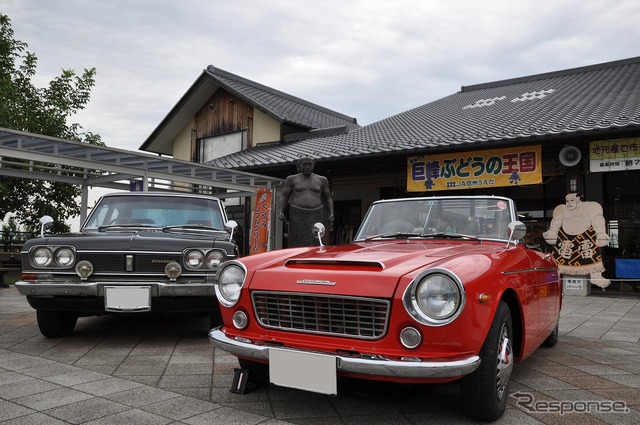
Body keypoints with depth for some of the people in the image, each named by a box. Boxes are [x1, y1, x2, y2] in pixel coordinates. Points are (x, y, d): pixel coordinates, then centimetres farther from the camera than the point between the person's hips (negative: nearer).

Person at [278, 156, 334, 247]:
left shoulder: (321, 180, 7)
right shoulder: (292, 179, 4)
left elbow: (328, 199, 12)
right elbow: (284, 197, 3)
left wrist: (331, 214, -4)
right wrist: (281, 213, -14)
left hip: (315, 216, 1)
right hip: (298, 216, -1)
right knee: (298, 246, -4)